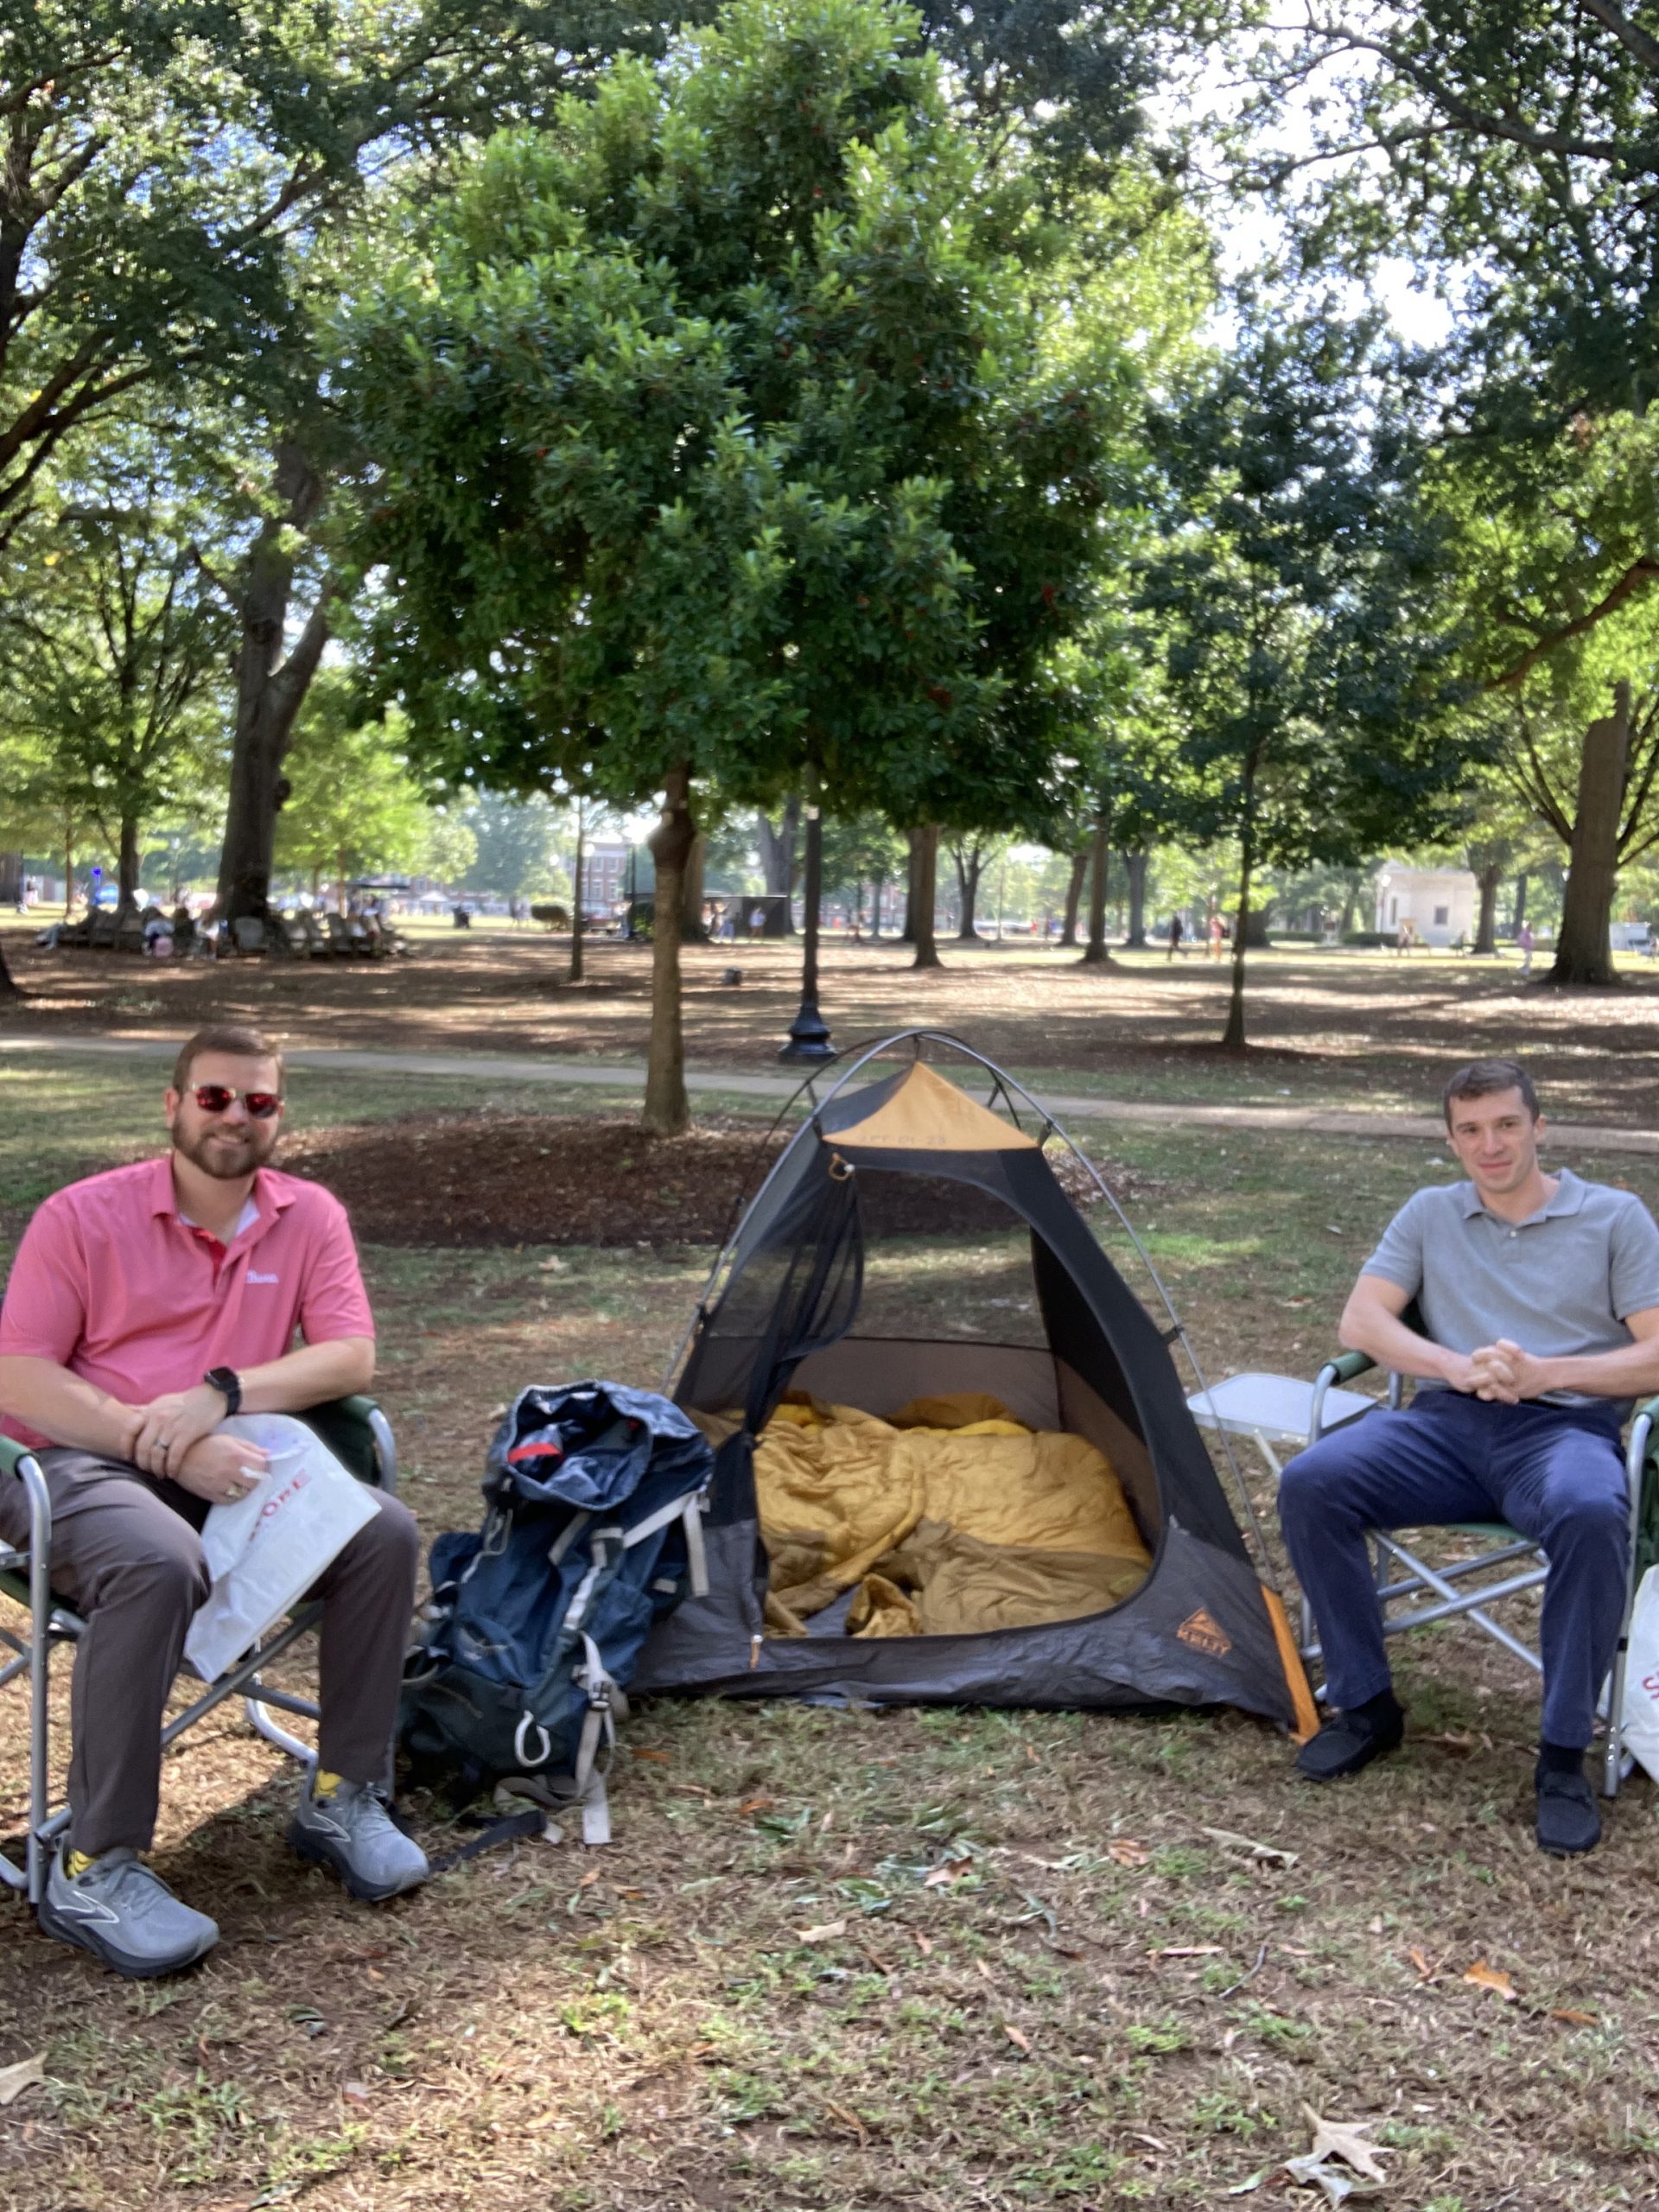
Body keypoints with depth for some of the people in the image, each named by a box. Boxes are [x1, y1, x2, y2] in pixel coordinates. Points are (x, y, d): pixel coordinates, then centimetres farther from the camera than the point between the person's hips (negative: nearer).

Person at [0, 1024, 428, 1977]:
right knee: (158, 1566, -37)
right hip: (81, 1464, -4)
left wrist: (221, 1394, -22)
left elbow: (351, 1358, -5)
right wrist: (165, 1444, -23)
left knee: (385, 1531, -19)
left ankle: (343, 1798, -2)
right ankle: (94, 1870, -24)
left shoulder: (310, 1217, 4)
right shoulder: (84, 1216, -6)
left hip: (231, 1466, 4)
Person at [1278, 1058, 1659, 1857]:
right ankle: (1366, 1707, -6)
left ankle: (1563, 1760, -21)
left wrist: (1548, 1374, -14)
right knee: (1310, 1483, -24)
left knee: (1592, 1517, -39)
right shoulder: (1429, 1215, 15)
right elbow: (1360, 1321, 5)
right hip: (1446, 1425, 3)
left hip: (1563, 1429, -2)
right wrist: (1459, 1368, -13)